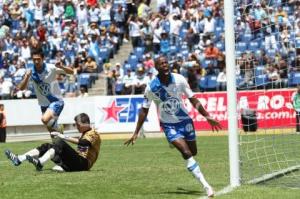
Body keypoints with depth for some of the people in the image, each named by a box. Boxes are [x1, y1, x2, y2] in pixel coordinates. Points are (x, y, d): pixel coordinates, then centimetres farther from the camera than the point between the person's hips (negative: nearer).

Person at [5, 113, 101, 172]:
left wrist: (65, 137, -28)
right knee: (47, 146, 0)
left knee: (60, 143, -29)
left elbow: (82, 143, -25)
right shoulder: (85, 134, 28)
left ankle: (40, 163, -48)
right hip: (77, 162, 9)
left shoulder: (93, 134, -4)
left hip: (83, 163, -9)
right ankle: (19, 159, -16)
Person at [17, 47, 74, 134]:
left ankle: (58, 131, -4)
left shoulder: (51, 68, -16)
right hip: (44, 104, 5)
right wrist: (27, 77, -29)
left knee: (45, 119, -29)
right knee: (51, 129, 11)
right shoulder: (31, 72, -7)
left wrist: (61, 67, -35)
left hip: (56, 101, -5)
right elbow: (21, 88, -11)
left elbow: (71, 72, -14)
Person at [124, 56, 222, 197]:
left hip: (184, 120, 3)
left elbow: (193, 100, -2)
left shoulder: (179, 79, -11)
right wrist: (136, 133, -5)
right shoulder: (151, 87, -15)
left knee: (193, 152, 12)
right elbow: (144, 110, -5)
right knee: (187, 153, -19)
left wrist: (207, 117, -7)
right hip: (169, 125, -3)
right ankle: (206, 186, -16)